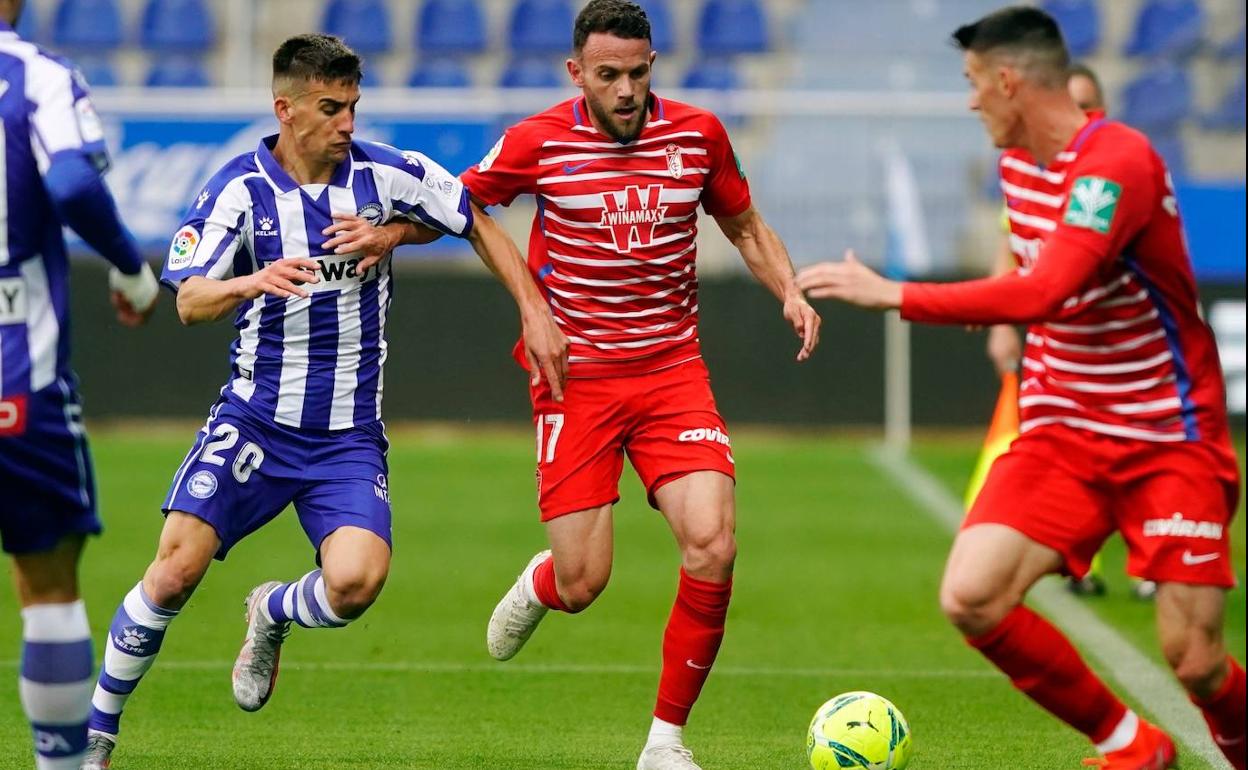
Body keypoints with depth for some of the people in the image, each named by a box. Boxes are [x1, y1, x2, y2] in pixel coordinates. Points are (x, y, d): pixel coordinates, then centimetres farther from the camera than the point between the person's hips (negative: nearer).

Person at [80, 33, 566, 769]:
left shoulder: (386, 173, -2)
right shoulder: (239, 190, -7)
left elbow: (479, 225, 11)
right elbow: (189, 301, -16)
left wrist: (535, 313, 4)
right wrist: (252, 283, -37)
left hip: (349, 436, 1)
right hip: (256, 419, -1)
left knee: (356, 582, -21)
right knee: (177, 569, -15)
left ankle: (273, 615, 16)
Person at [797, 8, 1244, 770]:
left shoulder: (1117, 162, -22)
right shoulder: (1017, 161, 6)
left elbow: (1044, 292, -34)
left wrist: (893, 295, -30)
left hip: (1168, 442, -7)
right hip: (1062, 435, 7)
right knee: (970, 598, -13)